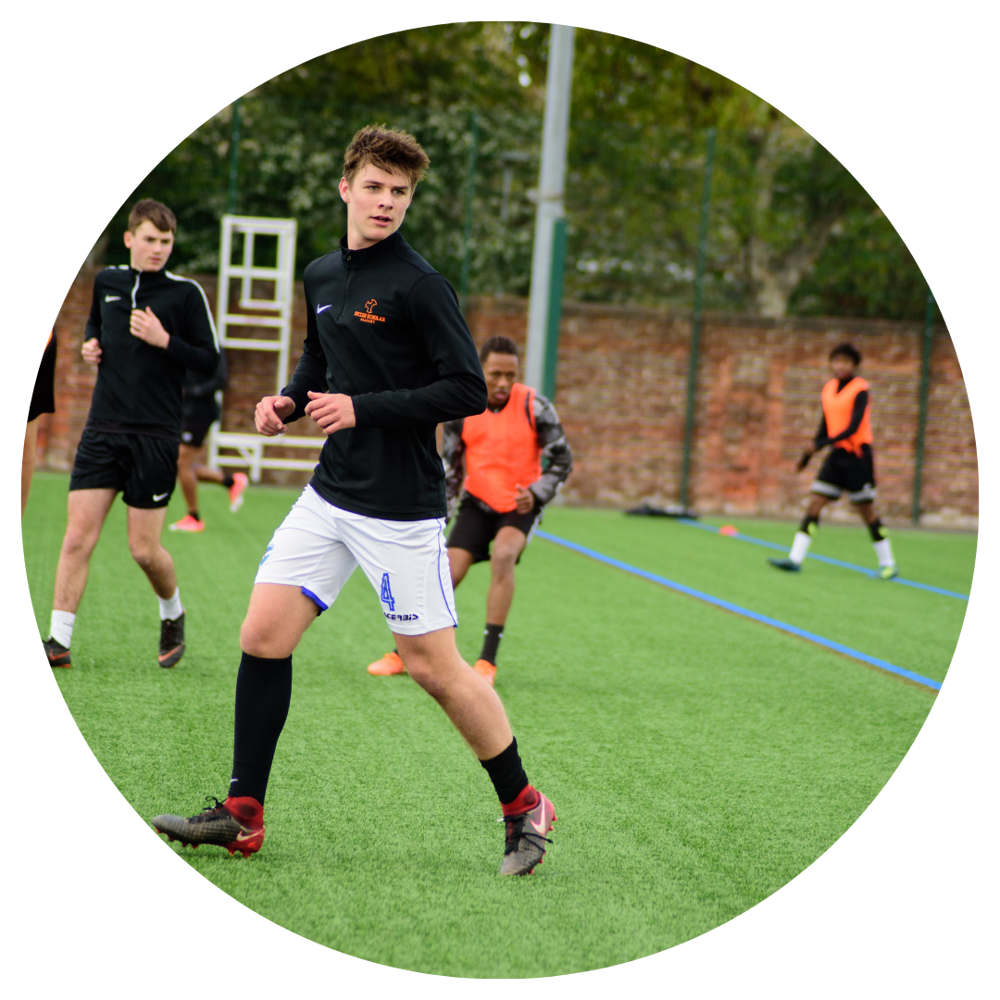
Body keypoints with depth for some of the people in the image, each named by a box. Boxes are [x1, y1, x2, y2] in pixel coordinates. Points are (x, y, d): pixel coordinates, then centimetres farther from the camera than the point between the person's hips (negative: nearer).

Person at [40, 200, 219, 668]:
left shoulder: (186, 293, -3)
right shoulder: (106, 281, 9)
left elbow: (210, 361, -5)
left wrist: (164, 340, -18)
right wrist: (90, 343, 10)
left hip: (155, 436, -3)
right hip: (102, 430, 3)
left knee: (144, 549, 0)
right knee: (78, 537, -5)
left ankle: (173, 614, 29)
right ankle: (58, 641, 0)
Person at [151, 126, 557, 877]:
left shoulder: (419, 285, -13)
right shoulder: (322, 277, 10)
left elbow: (468, 391, -16)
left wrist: (363, 409, -21)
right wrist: (288, 400, 6)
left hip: (401, 508, -7)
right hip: (330, 496, 7)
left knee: (433, 665, -2)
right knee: (263, 636, 0)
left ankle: (524, 808, 14)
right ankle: (243, 814, 10)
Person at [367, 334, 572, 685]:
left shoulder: (535, 407, -15)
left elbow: (562, 461, -6)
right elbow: (449, 469, 4)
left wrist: (536, 494, -22)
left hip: (520, 504, -2)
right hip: (478, 501, 2)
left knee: (503, 555, -30)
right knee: (449, 573, -9)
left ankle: (487, 660, -23)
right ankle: (403, 654, 8)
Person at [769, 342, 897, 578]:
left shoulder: (860, 390, -12)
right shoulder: (828, 389, 9)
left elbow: (853, 428, -21)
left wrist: (820, 444, -27)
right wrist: (807, 456, 20)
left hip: (857, 455, -6)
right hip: (837, 455, 6)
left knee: (866, 511, -1)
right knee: (814, 503, -3)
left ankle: (887, 564, 10)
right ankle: (795, 559, -5)